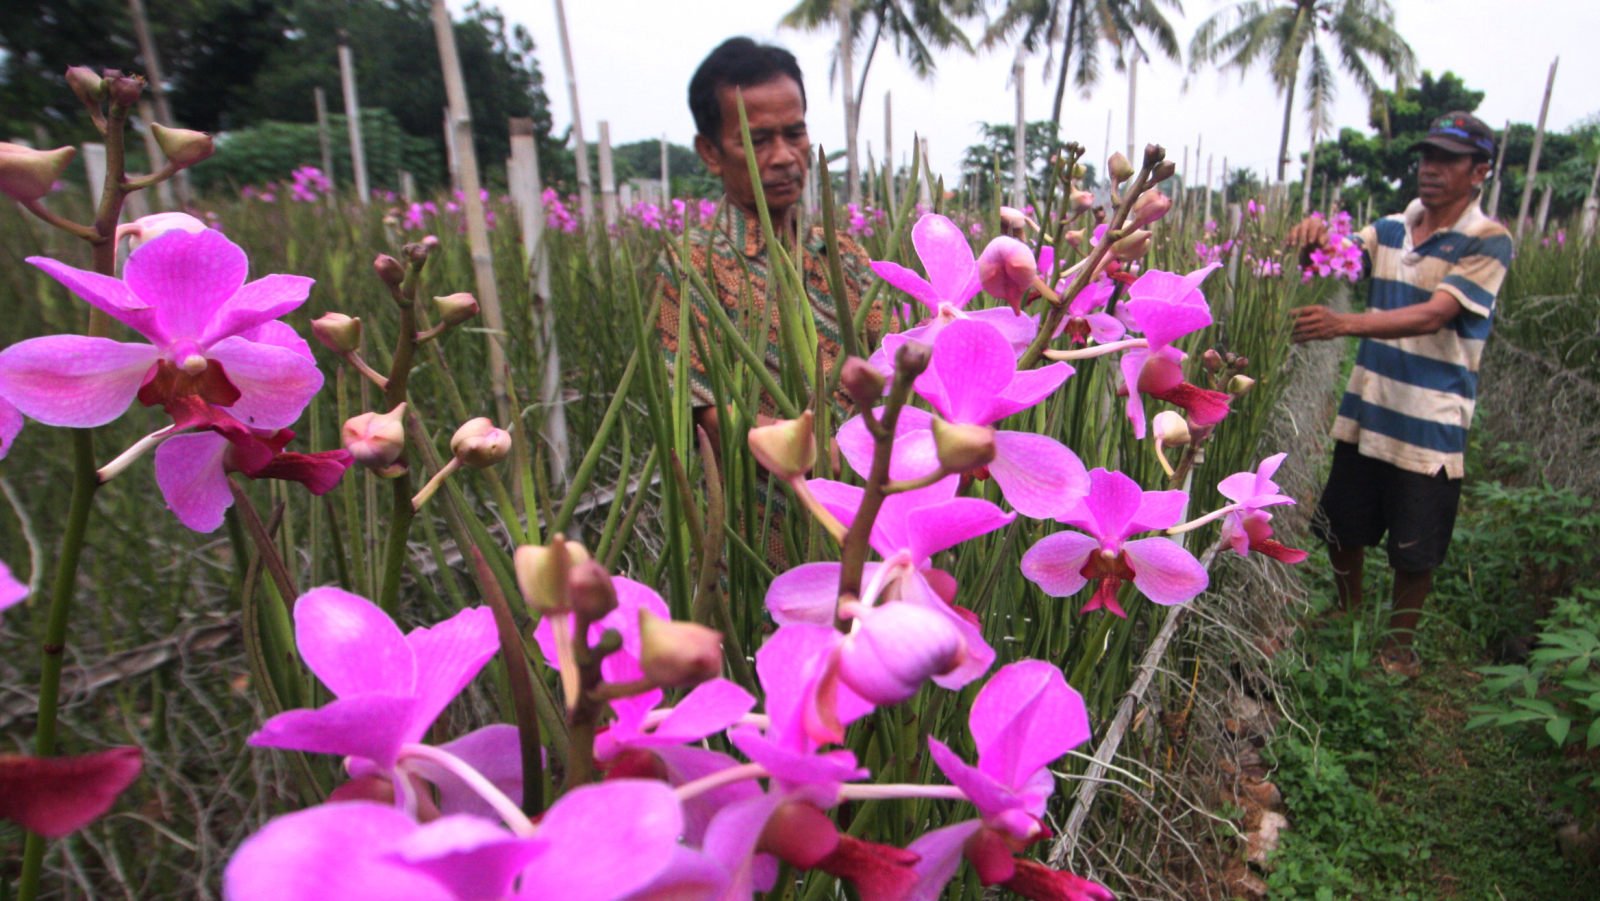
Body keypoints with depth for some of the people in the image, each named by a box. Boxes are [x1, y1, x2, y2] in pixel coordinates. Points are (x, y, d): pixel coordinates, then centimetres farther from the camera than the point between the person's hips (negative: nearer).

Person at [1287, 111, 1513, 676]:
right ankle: (1348, 620, 39)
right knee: (1342, 527, 16)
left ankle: (1399, 642, 30)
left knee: (1414, 551, 7)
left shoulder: (1487, 242, -10)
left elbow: (1433, 316, -24)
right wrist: (1315, 235, -24)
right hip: (1365, 411, 5)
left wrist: (1344, 324, -40)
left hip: (1429, 426, -5)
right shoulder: (1391, 230, 7)